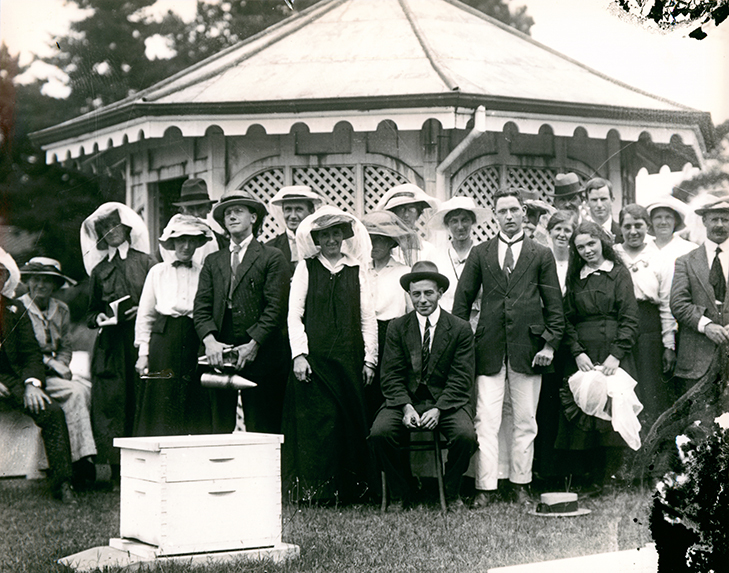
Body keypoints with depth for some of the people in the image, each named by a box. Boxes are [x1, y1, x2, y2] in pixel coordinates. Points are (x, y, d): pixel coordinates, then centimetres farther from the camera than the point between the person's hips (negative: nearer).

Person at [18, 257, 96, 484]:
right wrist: (49, 363, -15)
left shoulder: (61, 310, 13)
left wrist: (61, 365, -2)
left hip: (54, 369, 6)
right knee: (74, 392, -28)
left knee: (87, 388, -22)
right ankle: (80, 458, -31)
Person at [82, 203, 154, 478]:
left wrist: (140, 312, -12)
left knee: (140, 401, -7)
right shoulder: (99, 270, 17)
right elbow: (91, 313, 19)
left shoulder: (144, 262, 9)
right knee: (110, 401, -5)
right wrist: (99, 318, -2)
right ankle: (116, 468, -4)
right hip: (110, 344, 2)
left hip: (140, 340, -2)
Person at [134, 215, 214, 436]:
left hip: (195, 346, 0)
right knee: (160, 411, -4)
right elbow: (145, 315, 11)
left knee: (194, 415, -2)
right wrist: (143, 353, 2)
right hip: (164, 343, 0)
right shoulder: (158, 272, 10)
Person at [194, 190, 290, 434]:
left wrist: (254, 344, -13)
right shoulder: (213, 261, 19)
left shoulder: (272, 258, 5)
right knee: (220, 429, 1)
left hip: (260, 357, -4)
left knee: (261, 431, -4)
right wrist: (209, 340, -9)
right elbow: (201, 306, 9)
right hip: (219, 357, 4)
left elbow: (276, 307, -4)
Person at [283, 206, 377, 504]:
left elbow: (368, 318, 10)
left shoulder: (357, 269, 11)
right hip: (314, 356, -2)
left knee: (349, 420, -1)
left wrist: (369, 359, 5)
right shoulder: (306, 268, 7)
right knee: (316, 419, -7)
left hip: (348, 357, 2)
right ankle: (316, 488, -2)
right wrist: (298, 354, -7)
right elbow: (294, 314, 3)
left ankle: (348, 488, 6)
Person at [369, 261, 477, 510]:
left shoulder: (460, 329, 2)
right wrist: (406, 407, -16)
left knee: (465, 435, -30)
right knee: (379, 432, -26)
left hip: (447, 401, -1)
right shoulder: (397, 328, 6)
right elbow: (391, 377, 2)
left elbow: (461, 380, -3)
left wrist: (438, 409, -18)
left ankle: (451, 492, -1)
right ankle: (399, 493, -2)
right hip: (406, 400, 1)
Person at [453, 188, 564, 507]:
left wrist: (551, 343, -3)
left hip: (527, 349, 0)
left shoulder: (541, 255, 9)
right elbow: (463, 301, 11)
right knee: (486, 421, -5)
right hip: (489, 349, 0)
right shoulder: (480, 254, 11)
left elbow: (554, 305, 7)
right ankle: (485, 488, -2)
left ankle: (521, 486, 14)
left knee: (525, 421, 4)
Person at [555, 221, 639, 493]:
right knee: (579, 419, -4)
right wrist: (577, 352, -5)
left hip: (613, 357, -3)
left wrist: (617, 355, -12)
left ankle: (604, 481, 0)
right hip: (582, 358, 3)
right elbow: (568, 320, 10)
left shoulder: (619, 273, 4)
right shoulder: (575, 279, 15)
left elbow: (629, 319, -2)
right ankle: (584, 480, 2)